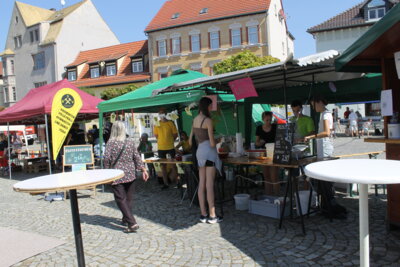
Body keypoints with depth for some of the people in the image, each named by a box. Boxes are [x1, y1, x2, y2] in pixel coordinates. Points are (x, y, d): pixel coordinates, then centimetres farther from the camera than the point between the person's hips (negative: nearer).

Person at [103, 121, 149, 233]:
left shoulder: (111, 143, -6)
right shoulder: (130, 141, 2)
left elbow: (107, 158, -12)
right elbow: (137, 157, 0)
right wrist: (143, 170, 5)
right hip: (130, 174, 4)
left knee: (121, 199, -1)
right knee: (128, 198, 16)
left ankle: (132, 223, -10)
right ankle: (126, 218, 32)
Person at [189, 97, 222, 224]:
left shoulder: (195, 120, 11)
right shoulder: (208, 120, -13)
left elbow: (190, 141, 14)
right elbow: (212, 143, -15)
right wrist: (214, 142, 6)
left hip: (199, 152, 8)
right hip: (208, 151, -8)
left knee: (201, 184, 9)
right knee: (209, 185, -4)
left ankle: (203, 214, 15)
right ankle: (212, 216, 2)